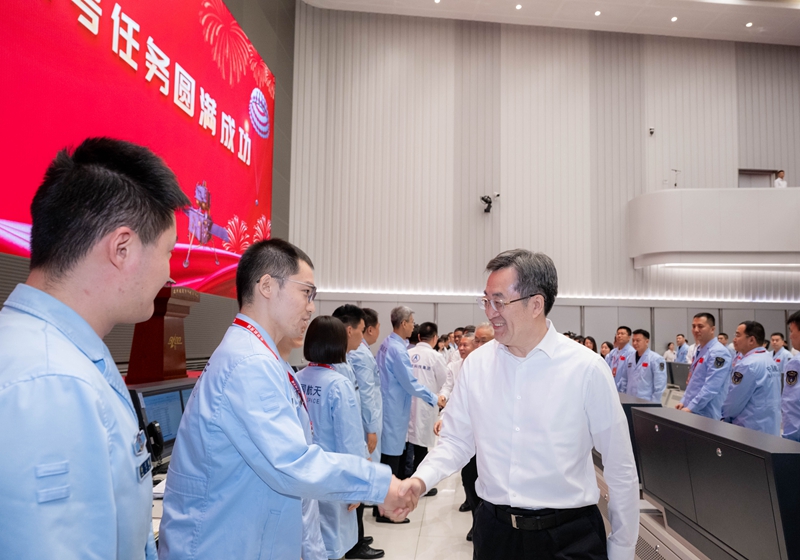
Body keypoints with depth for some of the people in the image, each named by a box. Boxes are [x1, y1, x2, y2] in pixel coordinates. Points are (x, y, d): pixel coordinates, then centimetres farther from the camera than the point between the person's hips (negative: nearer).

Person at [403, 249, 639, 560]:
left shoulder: (587, 368, -12)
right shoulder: (476, 363, -3)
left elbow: (621, 469, -6)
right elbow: (455, 441, 3)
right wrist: (421, 479, -14)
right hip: (494, 531, 3)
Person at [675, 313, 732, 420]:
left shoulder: (718, 352, -17)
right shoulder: (699, 350, 13)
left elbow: (711, 387, -24)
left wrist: (690, 408, -21)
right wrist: (684, 401, 12)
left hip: (706, 415, -9)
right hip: (691, 410, 9)